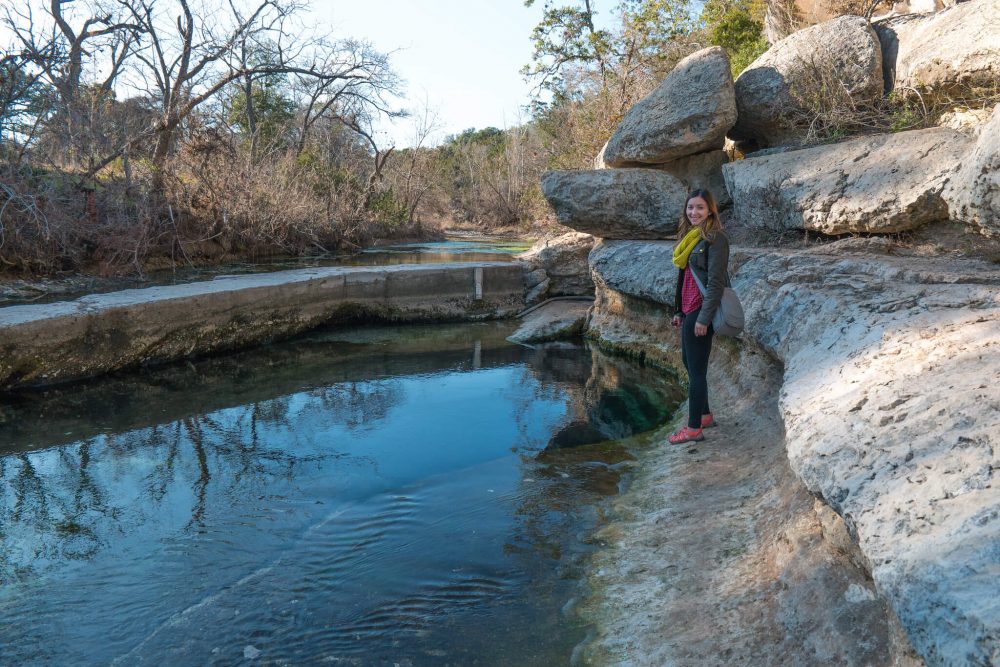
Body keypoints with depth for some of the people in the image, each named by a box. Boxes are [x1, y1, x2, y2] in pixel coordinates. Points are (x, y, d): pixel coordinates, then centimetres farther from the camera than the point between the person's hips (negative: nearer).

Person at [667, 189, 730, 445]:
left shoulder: (715, 238, -13)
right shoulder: (689, 237, 14)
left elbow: (715, 282, -17)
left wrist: (704, 318, -20)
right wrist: (679, 311, 18)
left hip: (701, 310, -9)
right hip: (689, 310, 9)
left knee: (697, 368, -3)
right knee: (689, 363, 18)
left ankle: (694, 428, 5)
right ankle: (705, 415, 32)